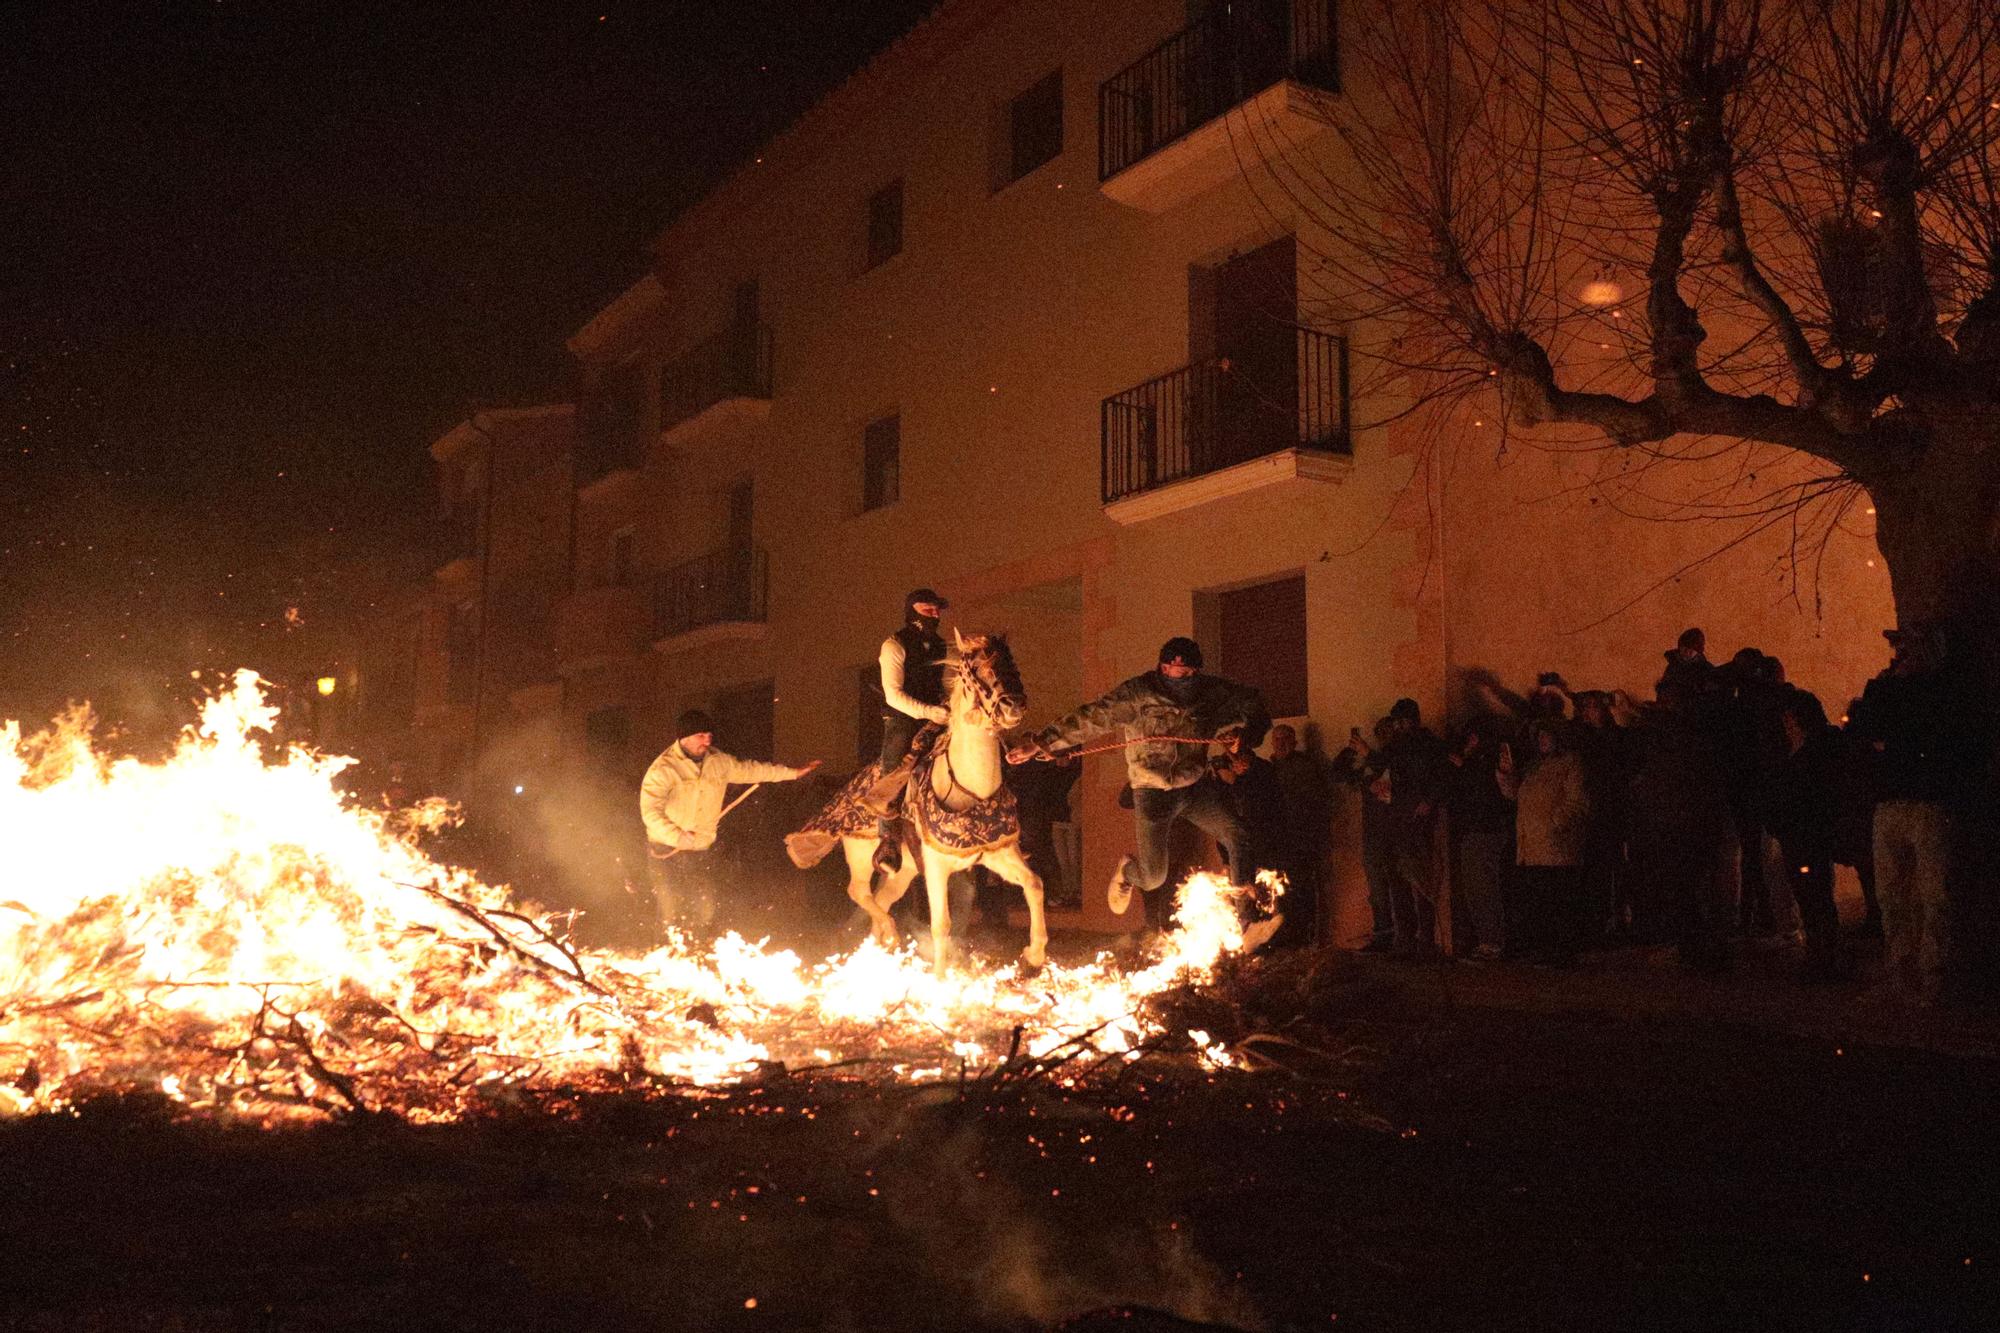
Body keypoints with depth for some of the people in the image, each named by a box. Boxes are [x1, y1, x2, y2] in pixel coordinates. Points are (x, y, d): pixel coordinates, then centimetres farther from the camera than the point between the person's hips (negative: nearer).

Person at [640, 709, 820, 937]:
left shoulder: (718, 762, 3)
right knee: (670, 914, -3)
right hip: (666, 850, -5)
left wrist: (793, 772, 21)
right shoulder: (663, 769, -17)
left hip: (701, 849, 5)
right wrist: (678, 837, -32)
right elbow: (650, 813, -24)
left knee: (705, 914, 7)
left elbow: (749, 770, 18)